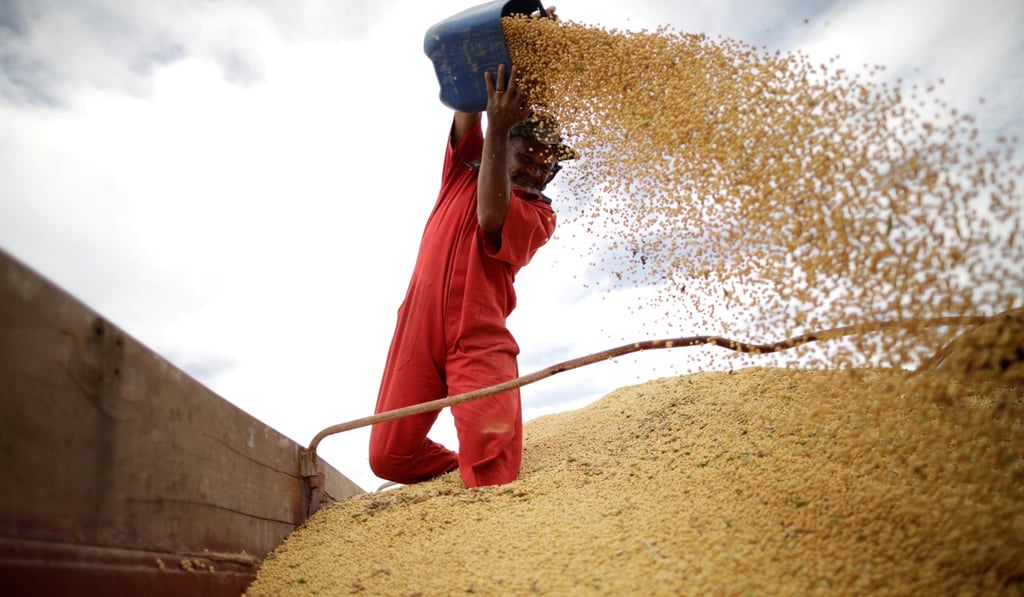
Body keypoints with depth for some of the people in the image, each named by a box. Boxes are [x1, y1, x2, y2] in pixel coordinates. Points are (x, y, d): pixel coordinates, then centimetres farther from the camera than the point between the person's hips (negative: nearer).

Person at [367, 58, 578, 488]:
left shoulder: (539, 215, 6)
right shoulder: (466, 170, 18)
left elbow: (492, 219, -15)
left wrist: (496, 130, -13)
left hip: (480, 341, -3)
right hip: (419, 328, 3)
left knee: (493, 470, -19)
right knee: (389, 457, 1)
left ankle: (478, 481, 12)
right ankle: (463, 474, 25)